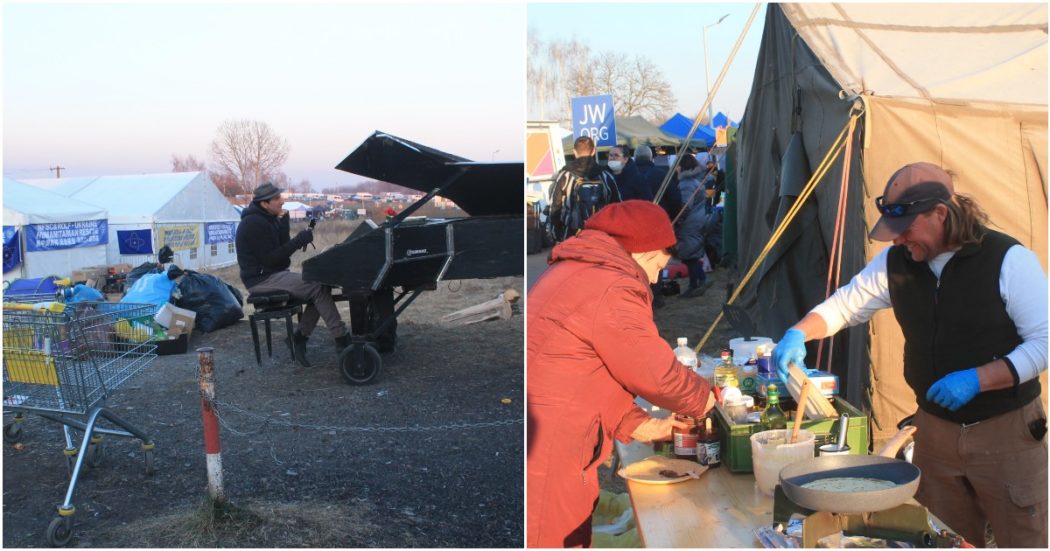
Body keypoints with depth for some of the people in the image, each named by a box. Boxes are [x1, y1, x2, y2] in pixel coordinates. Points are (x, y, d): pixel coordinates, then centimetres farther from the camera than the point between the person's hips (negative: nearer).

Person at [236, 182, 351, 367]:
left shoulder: (266, 219, 14)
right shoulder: (254, 224, -17)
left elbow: (281, 248, 6)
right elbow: (271, 259, -20)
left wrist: (283, 222, -5)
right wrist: (299, 240, -19)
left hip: (273, 274, 10)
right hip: (261, 278, -10)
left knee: (320, 284, -4)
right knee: (318, 287, -21)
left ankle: (300, 337, -5)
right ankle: (341, 338, -17)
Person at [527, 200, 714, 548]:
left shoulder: (572, 273, 16)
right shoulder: (611, 290, -17)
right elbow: (658, 375, -12)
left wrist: (639, 425, 12)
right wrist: (704, 397, 8)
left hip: (548, 445, 10)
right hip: (545, 453, -10)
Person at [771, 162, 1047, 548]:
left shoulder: (1008, 260, -15)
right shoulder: (896, 263, -1)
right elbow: (843, 305, 6)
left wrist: (978, 379, -24)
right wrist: (799, 333, -13)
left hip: (1006, 429, -4)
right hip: (935, 427, 4)